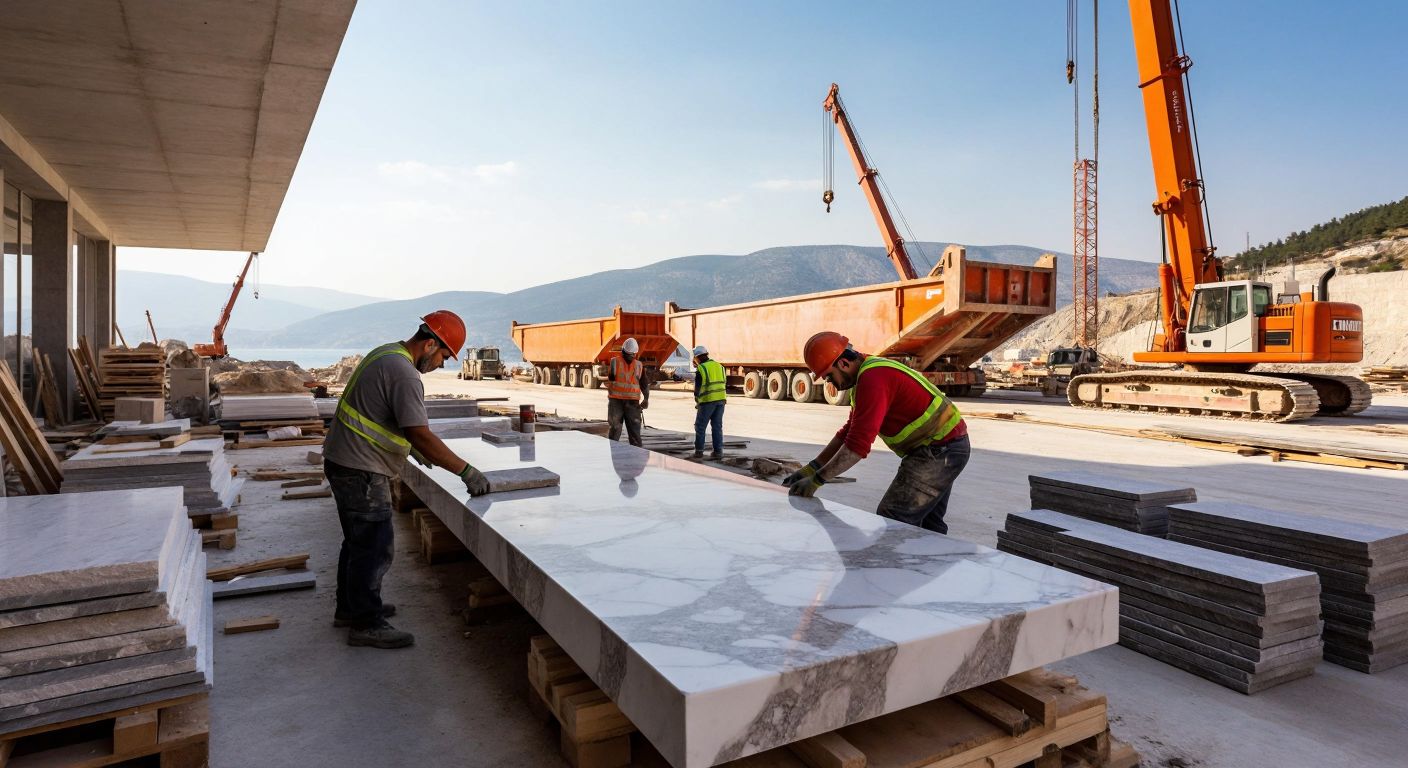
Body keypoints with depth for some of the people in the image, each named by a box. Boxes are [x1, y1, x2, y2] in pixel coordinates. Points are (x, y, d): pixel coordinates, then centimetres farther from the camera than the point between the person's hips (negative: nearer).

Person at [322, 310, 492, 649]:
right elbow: (421, 435, -28)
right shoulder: (405, 373, -22)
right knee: (374, 548, -1)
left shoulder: (386, 354, 10)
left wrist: (415, 448, 26)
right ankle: (366, 624, 10)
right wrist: (466, 471, -24)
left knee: (358, 541, 21)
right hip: (361, 472, -11)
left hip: (343, 463, 11)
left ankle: (350, 608, 36)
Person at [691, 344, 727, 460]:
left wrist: (697, 402, 11)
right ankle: (718, 451, 6)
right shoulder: (719, 366, 11)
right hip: (721, 399, 6)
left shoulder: (701, 369, -7)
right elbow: (724, 383, 14)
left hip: (707, 400, -5)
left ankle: (699, 451, 7)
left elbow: (697, 388, -4)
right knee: (717, 426, 9)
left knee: (700, 426, 6)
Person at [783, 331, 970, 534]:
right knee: (930, 524, 19)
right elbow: (849, 432, 14)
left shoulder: (873, 378, -23)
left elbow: (858, 444, -27)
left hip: (938, 452, -11)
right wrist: (811, 469, 9)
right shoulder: (869, 372, 12)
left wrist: (817, 480, -21)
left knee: (891, 519, -9)